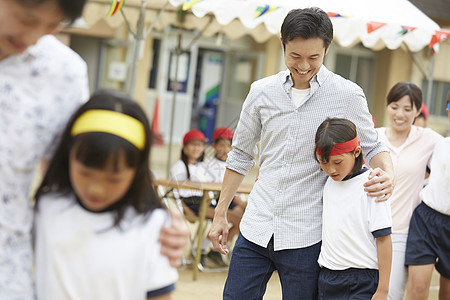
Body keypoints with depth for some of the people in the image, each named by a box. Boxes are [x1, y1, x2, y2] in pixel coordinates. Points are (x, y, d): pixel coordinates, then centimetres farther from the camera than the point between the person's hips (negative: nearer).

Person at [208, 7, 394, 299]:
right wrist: (220, 214, 14)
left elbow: (372, 147, 6)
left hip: (306, 237, -3)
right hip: (256, 228, 3)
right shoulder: (262, 91, 3)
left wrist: (387, 175, -18)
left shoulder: (348, 95, -5)